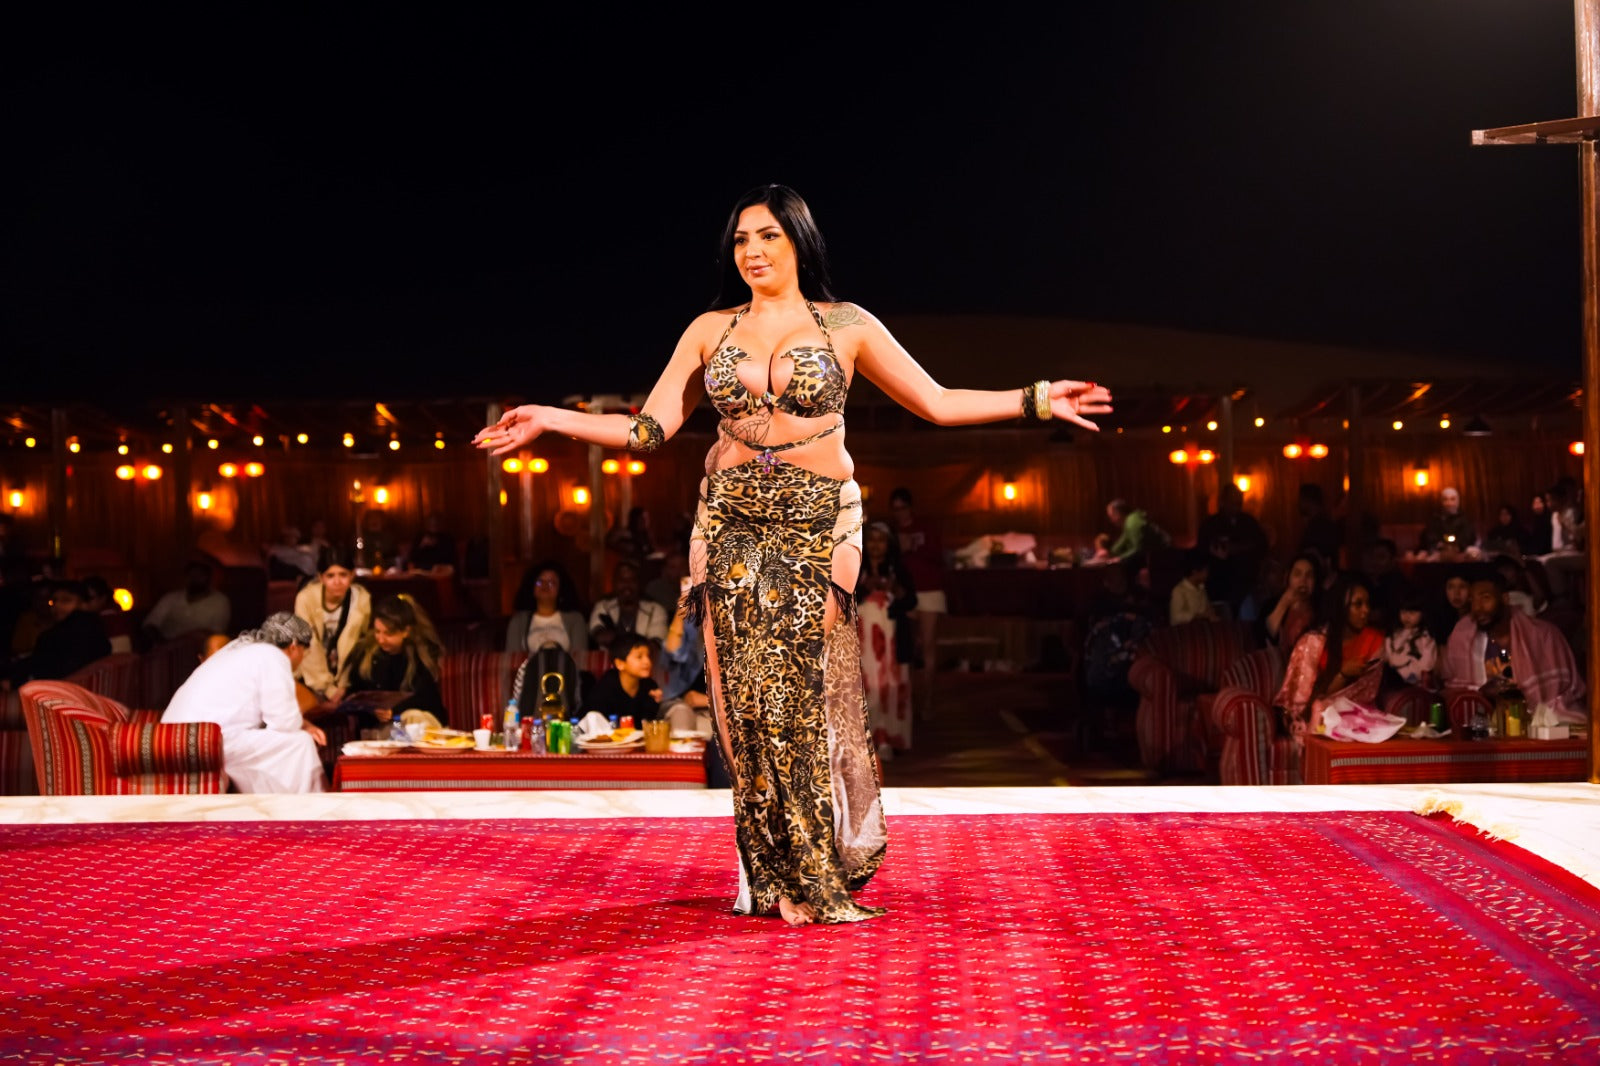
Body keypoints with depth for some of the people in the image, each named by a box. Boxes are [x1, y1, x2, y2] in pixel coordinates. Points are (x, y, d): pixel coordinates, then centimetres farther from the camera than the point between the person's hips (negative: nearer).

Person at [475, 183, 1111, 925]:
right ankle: (776, 878, 8)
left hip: (816, 521, -2)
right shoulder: (710, 331, 10)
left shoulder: (845, 326, 5)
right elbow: (649, 430, 6)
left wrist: (1037, 400, -3)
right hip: (733, 522, 2)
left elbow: (938, 403, 5)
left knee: (804, 689, -8)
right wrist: (551, 420, -1)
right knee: (747, 694, -1)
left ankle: (816, 879, 6)